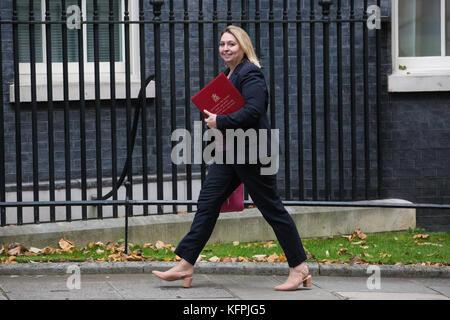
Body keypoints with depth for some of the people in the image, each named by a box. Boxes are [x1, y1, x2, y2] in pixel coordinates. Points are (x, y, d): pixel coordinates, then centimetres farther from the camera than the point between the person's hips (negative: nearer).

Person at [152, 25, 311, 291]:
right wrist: (214, 118, 9)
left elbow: (253, 110, -25)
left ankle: (299, 268, 6)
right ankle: (186, 265, 6)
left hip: (251, 153, -10)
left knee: (272, 209, -3)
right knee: (207, 203, 4)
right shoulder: (228, 75, 17)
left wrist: (221, 122, -21)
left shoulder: (251, 74, -14)